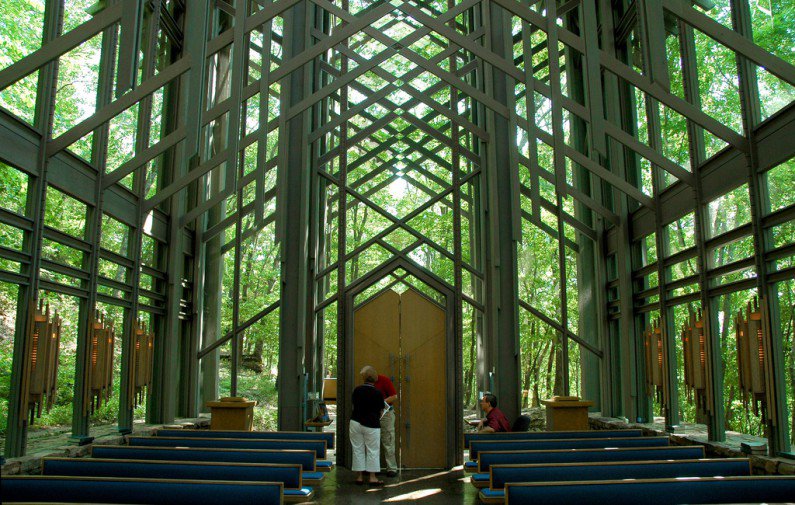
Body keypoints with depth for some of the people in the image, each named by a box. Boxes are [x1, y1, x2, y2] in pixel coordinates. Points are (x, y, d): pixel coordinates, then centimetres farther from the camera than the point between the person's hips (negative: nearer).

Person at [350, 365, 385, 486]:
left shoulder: (357, 390, 0)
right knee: (373, 451, 5)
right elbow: (381, 409, 3)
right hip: (371, 425, -3)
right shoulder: (377, 393, -7)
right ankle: (373, 477, 5)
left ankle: (360, 476, 13)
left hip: (355, 422, 3)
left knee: (358, 450, 10)